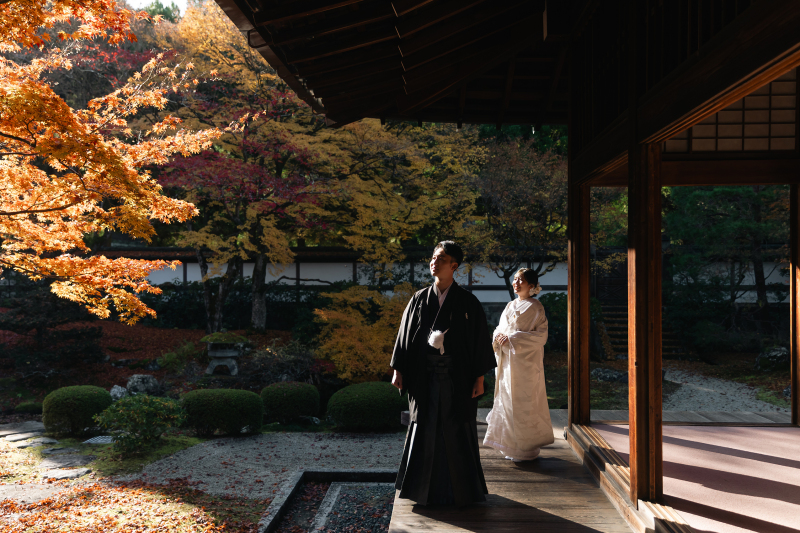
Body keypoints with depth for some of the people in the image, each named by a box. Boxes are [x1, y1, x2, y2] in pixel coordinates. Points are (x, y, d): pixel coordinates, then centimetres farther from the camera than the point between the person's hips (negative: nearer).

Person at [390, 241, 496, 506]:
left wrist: (479, 377, -6)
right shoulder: (419, 299, 6)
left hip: (456, 376, -2)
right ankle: (425, 486, 21)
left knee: (457, 431, 4)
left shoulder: (468, 302, -2)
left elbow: (480, 340, -2)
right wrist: (398, 370, 4)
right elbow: (405, 334, 8)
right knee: (425, 428, 7)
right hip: (424, 375, 2)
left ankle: (460, 488, 19)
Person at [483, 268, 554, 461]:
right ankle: (513, 447, 19)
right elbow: (501, 328, 19)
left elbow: (541, 336, -14)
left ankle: (527, 449, 8)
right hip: (508, 361, 7)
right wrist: (499, 336, -5)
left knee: (523, 403, -4)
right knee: (507, 401, 9)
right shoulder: (510, 306, 14)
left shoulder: (535, 307, -7)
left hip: (526, 362, -7)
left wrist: (513, 338, -19)